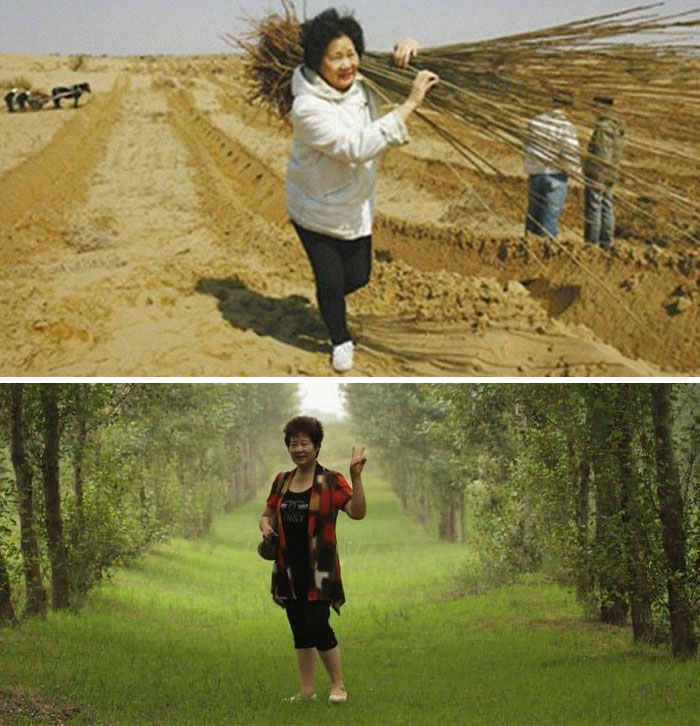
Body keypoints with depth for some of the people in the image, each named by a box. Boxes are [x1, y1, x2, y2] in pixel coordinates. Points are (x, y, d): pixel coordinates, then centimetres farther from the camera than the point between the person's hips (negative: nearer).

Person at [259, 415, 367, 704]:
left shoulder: (331, 481, -4)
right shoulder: (282, 481, 11)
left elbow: (357, 512, -15)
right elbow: (267, 515, 19)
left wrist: (356, 477, -25)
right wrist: (266, 526, -4)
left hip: (319, 570, -5)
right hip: (289, 569, 6)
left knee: (318, 627, -11)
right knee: (300, 631, 9)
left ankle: (338, 685, 4)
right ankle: (307, 690, 16)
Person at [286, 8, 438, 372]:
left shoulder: (362, 83, -13)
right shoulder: (308, 107, -33)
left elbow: (395, 64, 4)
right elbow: (357, 146, -42)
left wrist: (406, 46, -24)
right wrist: (410, 103, -44)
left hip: (356, 206, 6)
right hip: (316, 210, -6)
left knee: (357, 277, 17)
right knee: (330, 280, 5)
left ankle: (328, 300, 51)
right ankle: (340, 339, 34)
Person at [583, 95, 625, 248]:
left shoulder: (604, 128, -18)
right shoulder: (616, 128, 13)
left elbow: (603, 156, -22)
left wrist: (599, 179, -22)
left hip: (598, 175, -10)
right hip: (610, 175, 10)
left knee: (593, 208, -6)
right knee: (606, 208, 12)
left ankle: (591, 242, -5)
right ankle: (606, 242, 15)